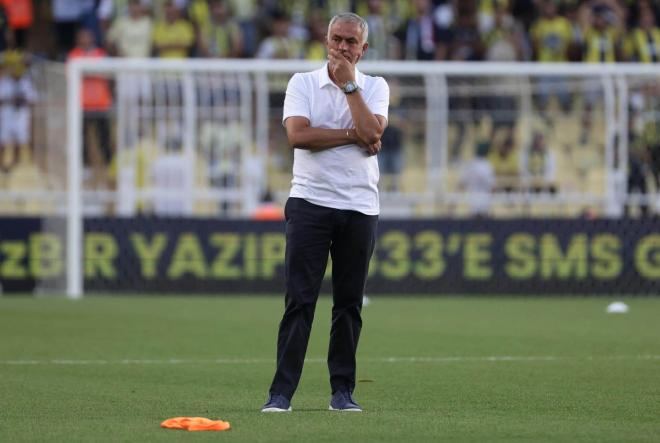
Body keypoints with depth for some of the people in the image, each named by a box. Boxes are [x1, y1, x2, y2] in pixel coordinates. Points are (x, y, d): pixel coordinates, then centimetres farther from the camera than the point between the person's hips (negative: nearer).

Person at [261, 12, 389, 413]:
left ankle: (343, 391, 11)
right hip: (310, 203, -2)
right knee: (299, 300, -7)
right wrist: (353, 135, -11)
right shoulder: (303, 83, 5)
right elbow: (298, 134, -12)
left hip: (359, 208, 2)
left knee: (349, 303, 4)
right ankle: (281, 392, -8)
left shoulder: (375, 87, 8)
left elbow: (371, 132, -11)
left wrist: (349, 83, -9)